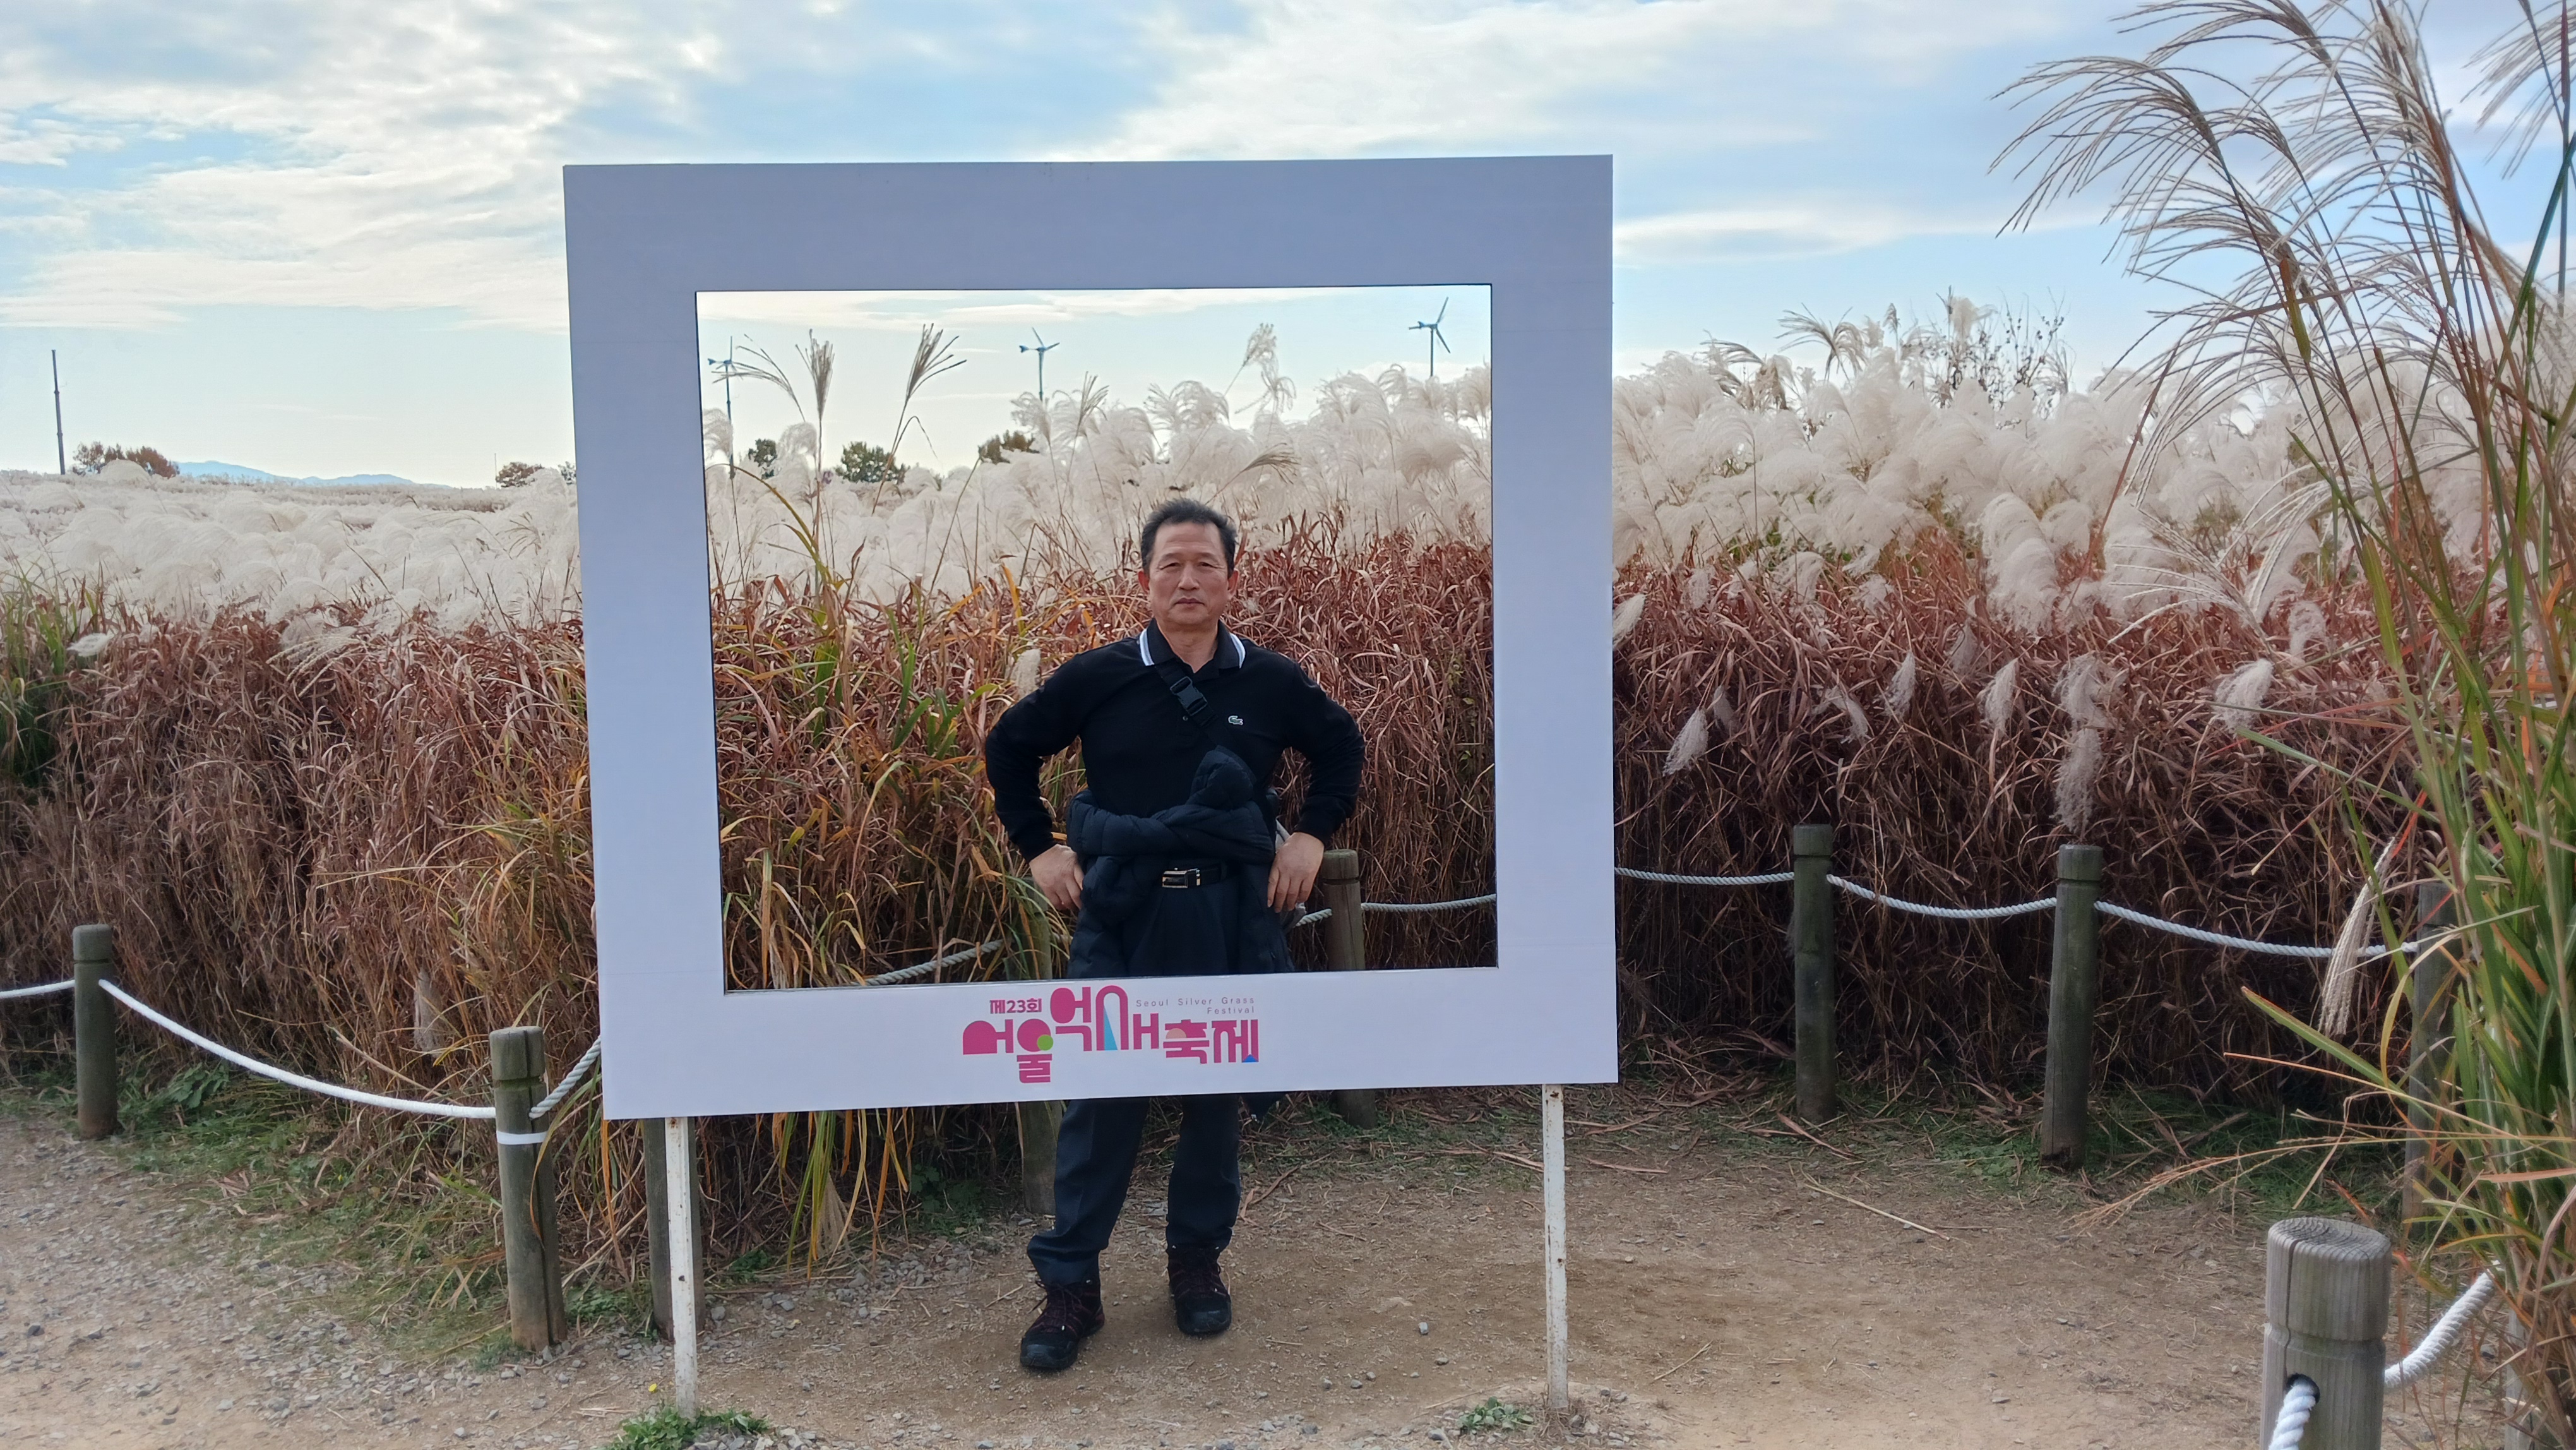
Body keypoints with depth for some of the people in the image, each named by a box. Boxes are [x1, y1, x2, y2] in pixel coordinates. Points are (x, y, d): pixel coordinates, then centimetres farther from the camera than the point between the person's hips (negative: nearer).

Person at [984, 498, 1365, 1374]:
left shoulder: (1270, 682, 1)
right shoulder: (1098, 678, -2)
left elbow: (1341, 747, 19)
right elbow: (1009, 747, 11)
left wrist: (1312, 834, 8)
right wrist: (1039, 847, 5)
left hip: (1233, 916, 2)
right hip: (1121, 915, -1)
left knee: (1218, 1094, 11)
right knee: (1099, 1096, 0)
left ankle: (1197, 1261, 29)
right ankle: (1070, 1286, 11)